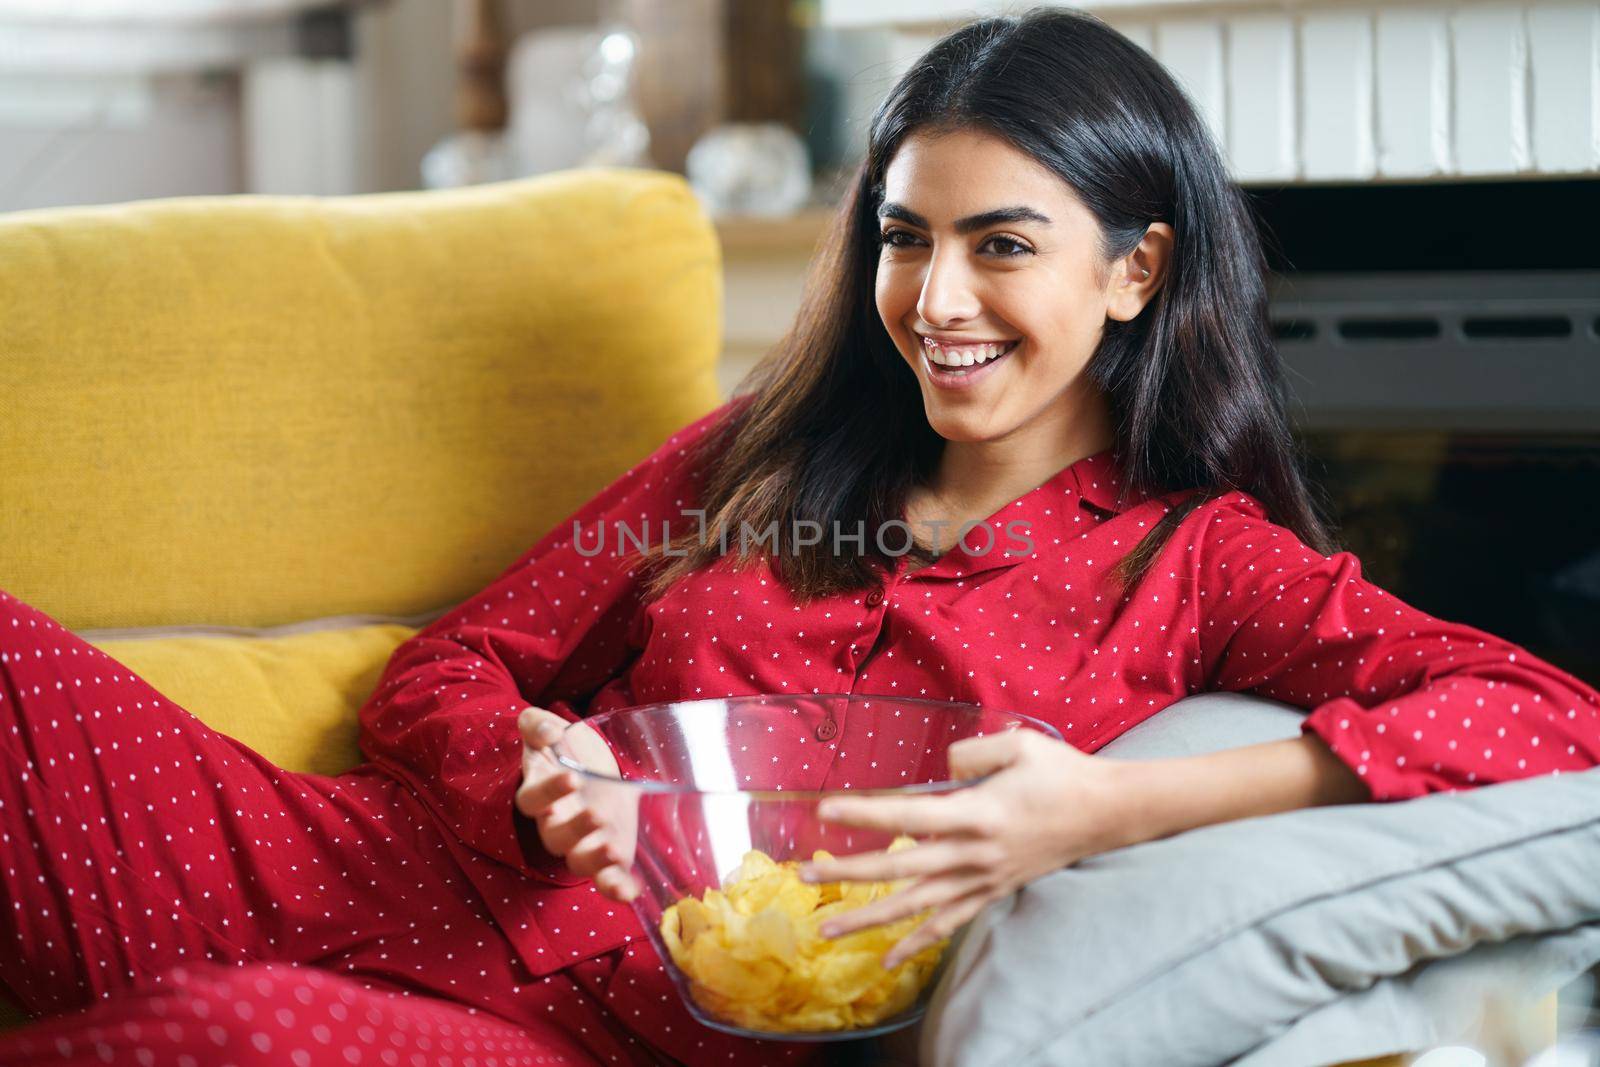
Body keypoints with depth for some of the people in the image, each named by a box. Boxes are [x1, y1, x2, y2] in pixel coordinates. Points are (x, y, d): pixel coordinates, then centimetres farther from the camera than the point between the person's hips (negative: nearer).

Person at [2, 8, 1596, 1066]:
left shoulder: (1195, 561, 8)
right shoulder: (757, 463, 21)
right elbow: (441, 676, 21)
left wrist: (1112, 809, -20)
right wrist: (534, 774, -6)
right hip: (413, 893, 5)